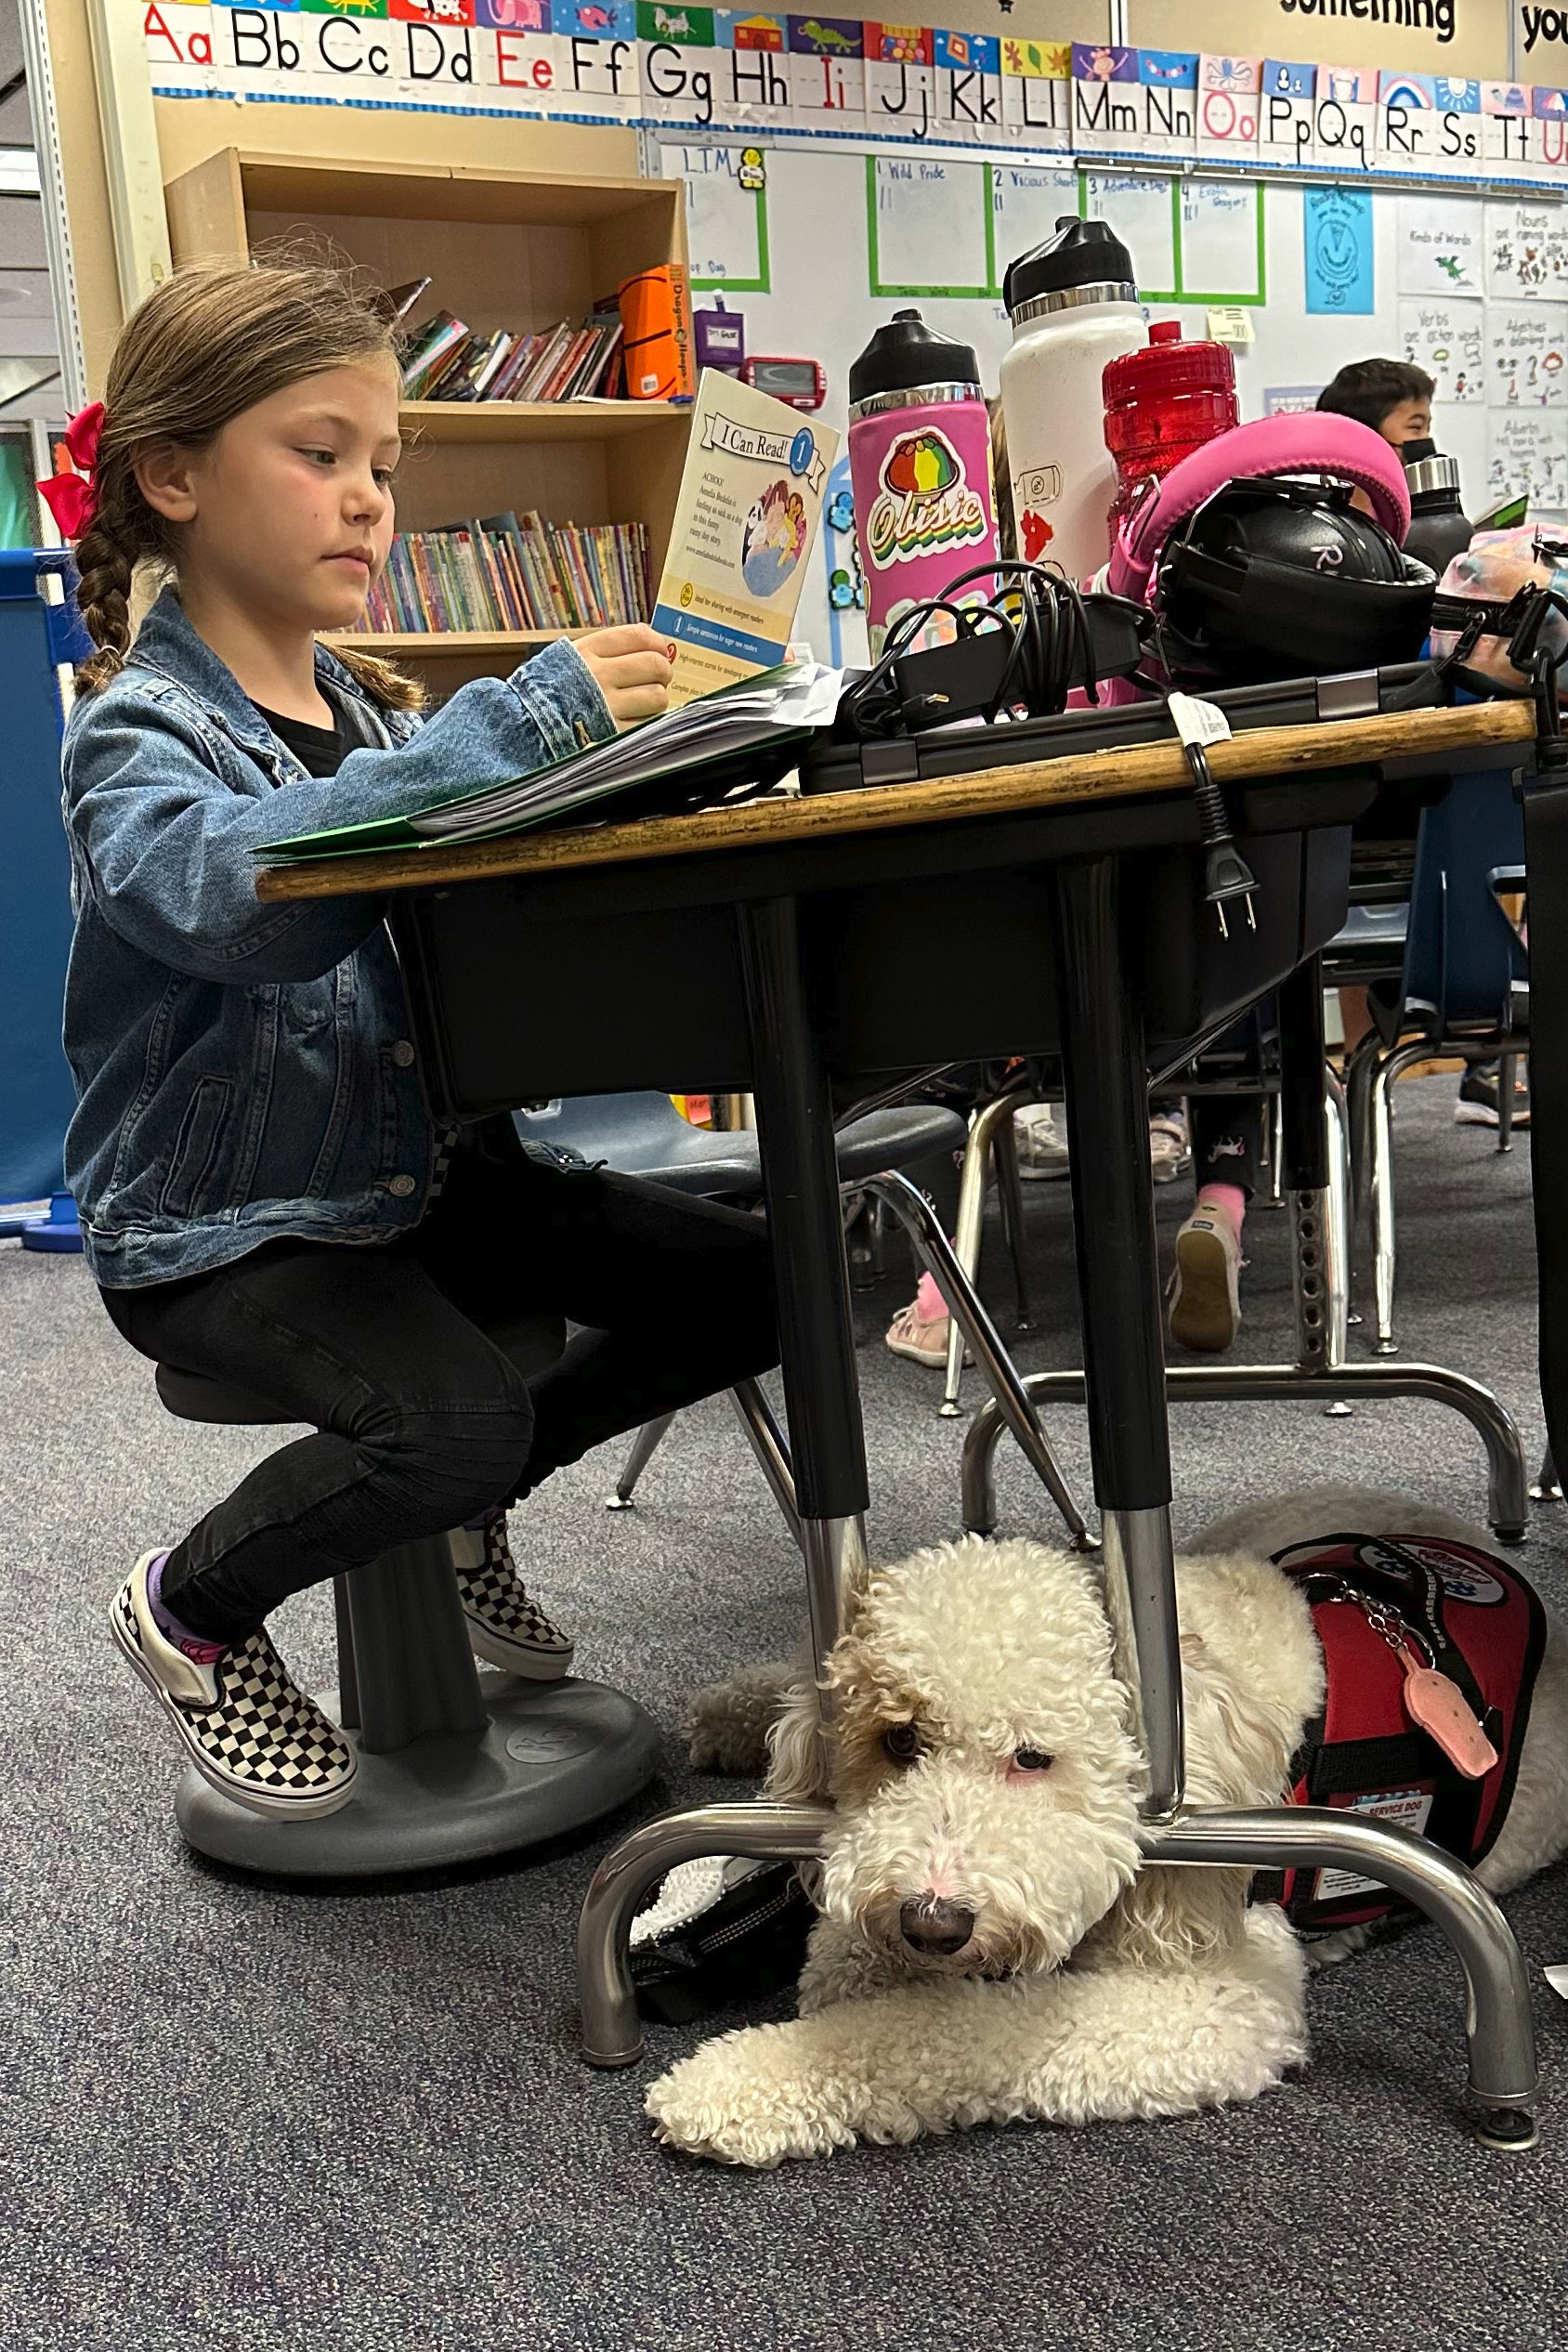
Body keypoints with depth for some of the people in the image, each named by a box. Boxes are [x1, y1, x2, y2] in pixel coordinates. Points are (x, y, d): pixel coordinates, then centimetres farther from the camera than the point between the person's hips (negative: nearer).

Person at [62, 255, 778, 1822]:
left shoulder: (365, 704, 13)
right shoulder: (137, 734, -13)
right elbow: (237, 889, -37)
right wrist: (521, 722, -41)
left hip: (420, 1174, 7)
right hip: (222, 1225, -7)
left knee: (741, 1284, -5)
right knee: (456, 1414, -32)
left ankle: (466, 1507, 18)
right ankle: (190, 1606, 0)